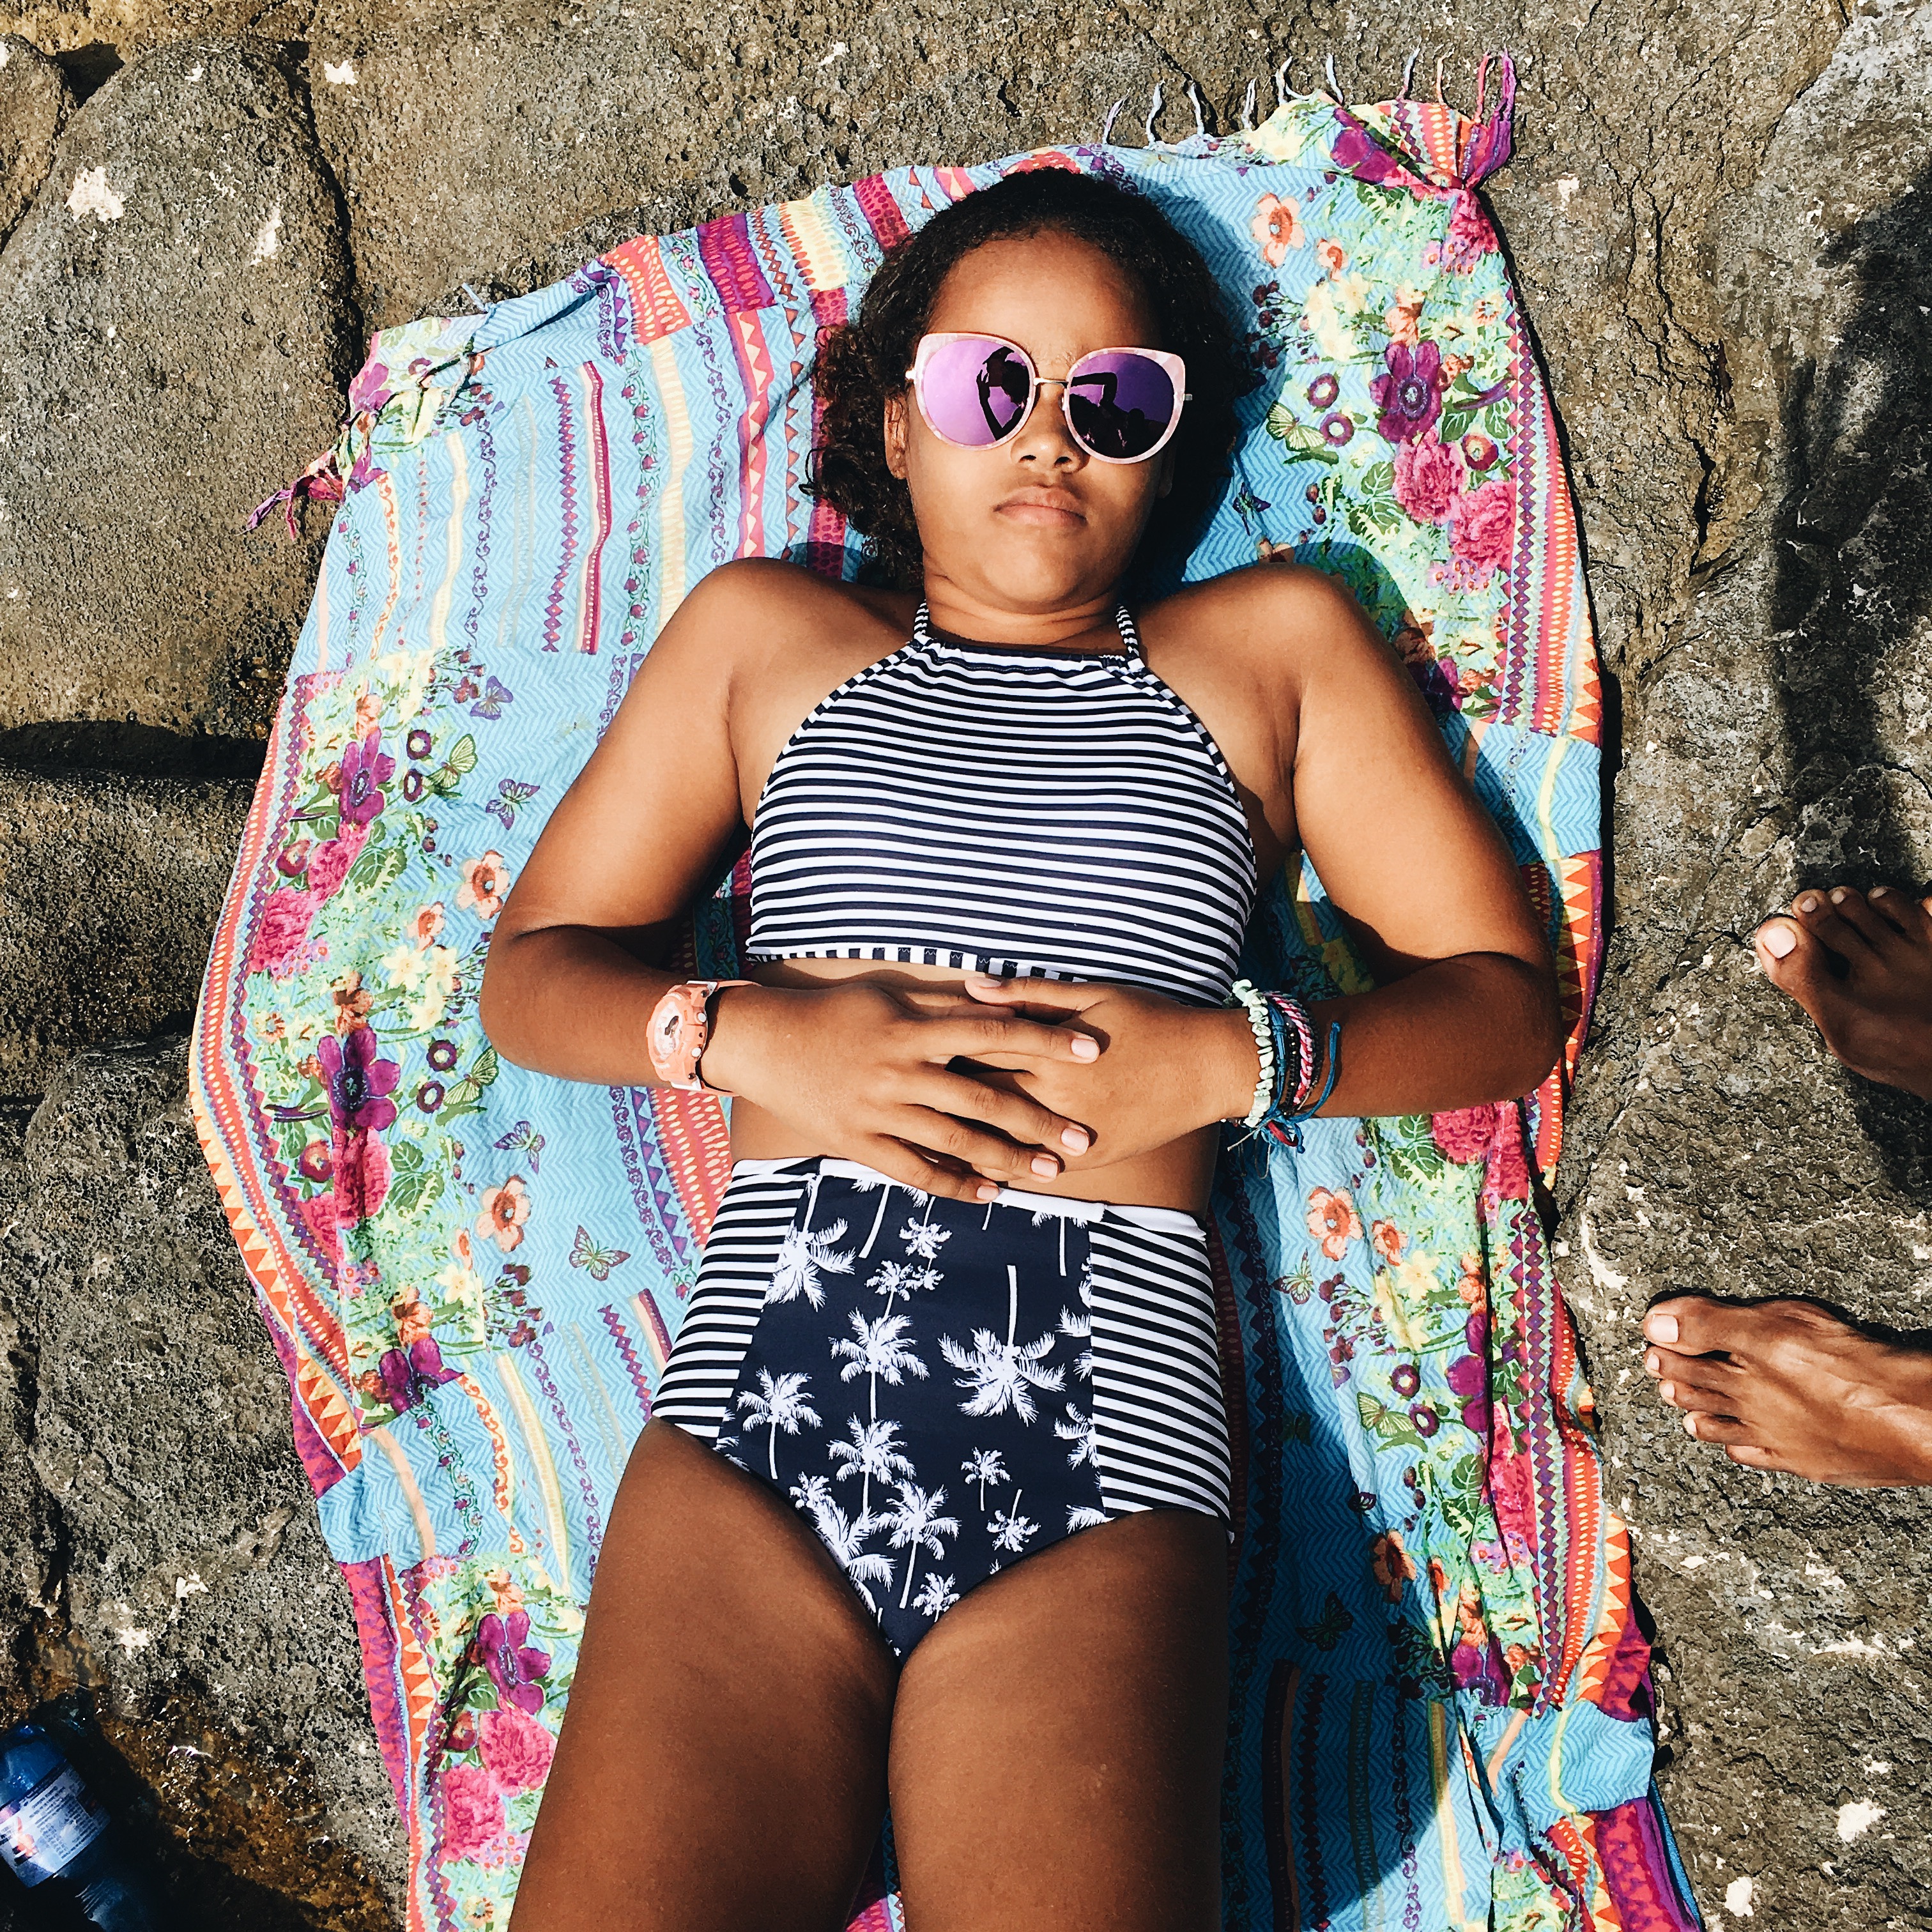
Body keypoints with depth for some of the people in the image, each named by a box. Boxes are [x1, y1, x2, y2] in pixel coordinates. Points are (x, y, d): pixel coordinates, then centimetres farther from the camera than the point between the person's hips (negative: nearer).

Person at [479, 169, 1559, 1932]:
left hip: (1096, 1456, 0)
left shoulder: (1275, 641, 16)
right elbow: (531, 970, 15)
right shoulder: (761, 632, 19)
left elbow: (1508, 995, 12)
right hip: (758, 1407, 1)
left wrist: (1232, 1058, -6)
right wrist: (750, 1035, -5)